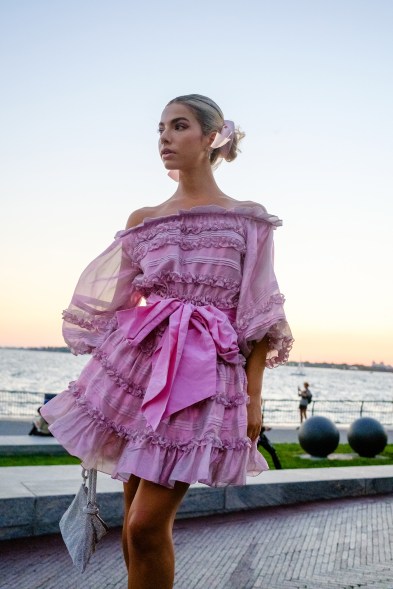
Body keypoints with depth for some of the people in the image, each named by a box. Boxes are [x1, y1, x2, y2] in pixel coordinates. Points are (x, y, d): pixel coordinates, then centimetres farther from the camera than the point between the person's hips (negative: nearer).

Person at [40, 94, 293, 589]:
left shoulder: (248, 220, 4)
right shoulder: (144, 221, 11)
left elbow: (259, 316, 1)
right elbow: (114, 305, 12)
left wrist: (253, 395, -5)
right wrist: (98, 377, 9)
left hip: (203, 377, -3)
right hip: (137, 364, 4)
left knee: (146, 526, -8)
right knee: (135, 521, 10)